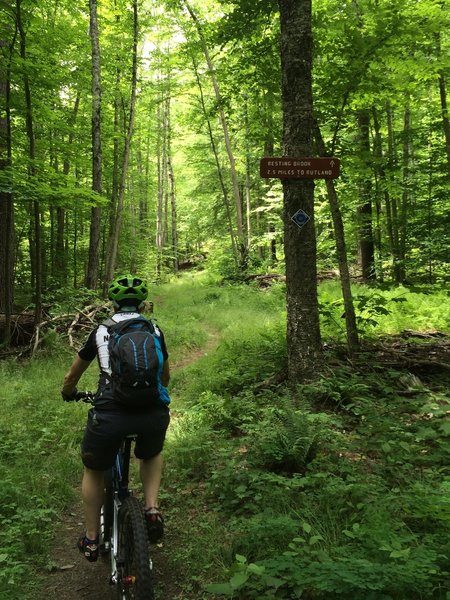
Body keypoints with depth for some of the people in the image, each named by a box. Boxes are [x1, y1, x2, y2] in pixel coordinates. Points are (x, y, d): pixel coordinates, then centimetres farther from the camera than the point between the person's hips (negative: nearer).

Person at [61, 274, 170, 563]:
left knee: (94, 471, 28)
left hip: (109, 414, -1)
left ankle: (91, 539, 37)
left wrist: (69, 393, 49)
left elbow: (71, 377, 27)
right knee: (152, 455, 36)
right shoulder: (155, 331, 17)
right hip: (154, 413, 1)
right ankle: (152, 509, 18)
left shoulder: (101, 331, 16)